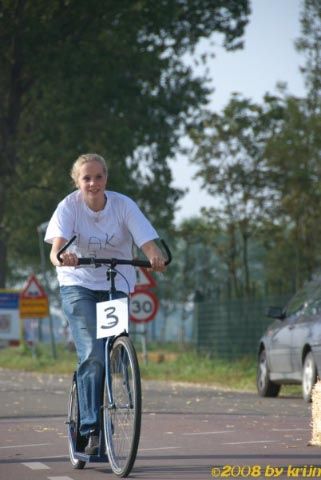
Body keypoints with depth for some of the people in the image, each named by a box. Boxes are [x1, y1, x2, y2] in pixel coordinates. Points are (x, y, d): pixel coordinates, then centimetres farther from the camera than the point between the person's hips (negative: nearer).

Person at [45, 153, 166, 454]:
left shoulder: (123, 205, -9)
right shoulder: (69, 206, -12)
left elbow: (148, 242, -18)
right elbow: (57, 244, -27)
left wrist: (156, 258, -41)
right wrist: (60, 258, -50)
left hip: (117, 286, 2)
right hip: (78, 286, -2)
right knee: (92, 354, -19)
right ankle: (90, 429, -18)